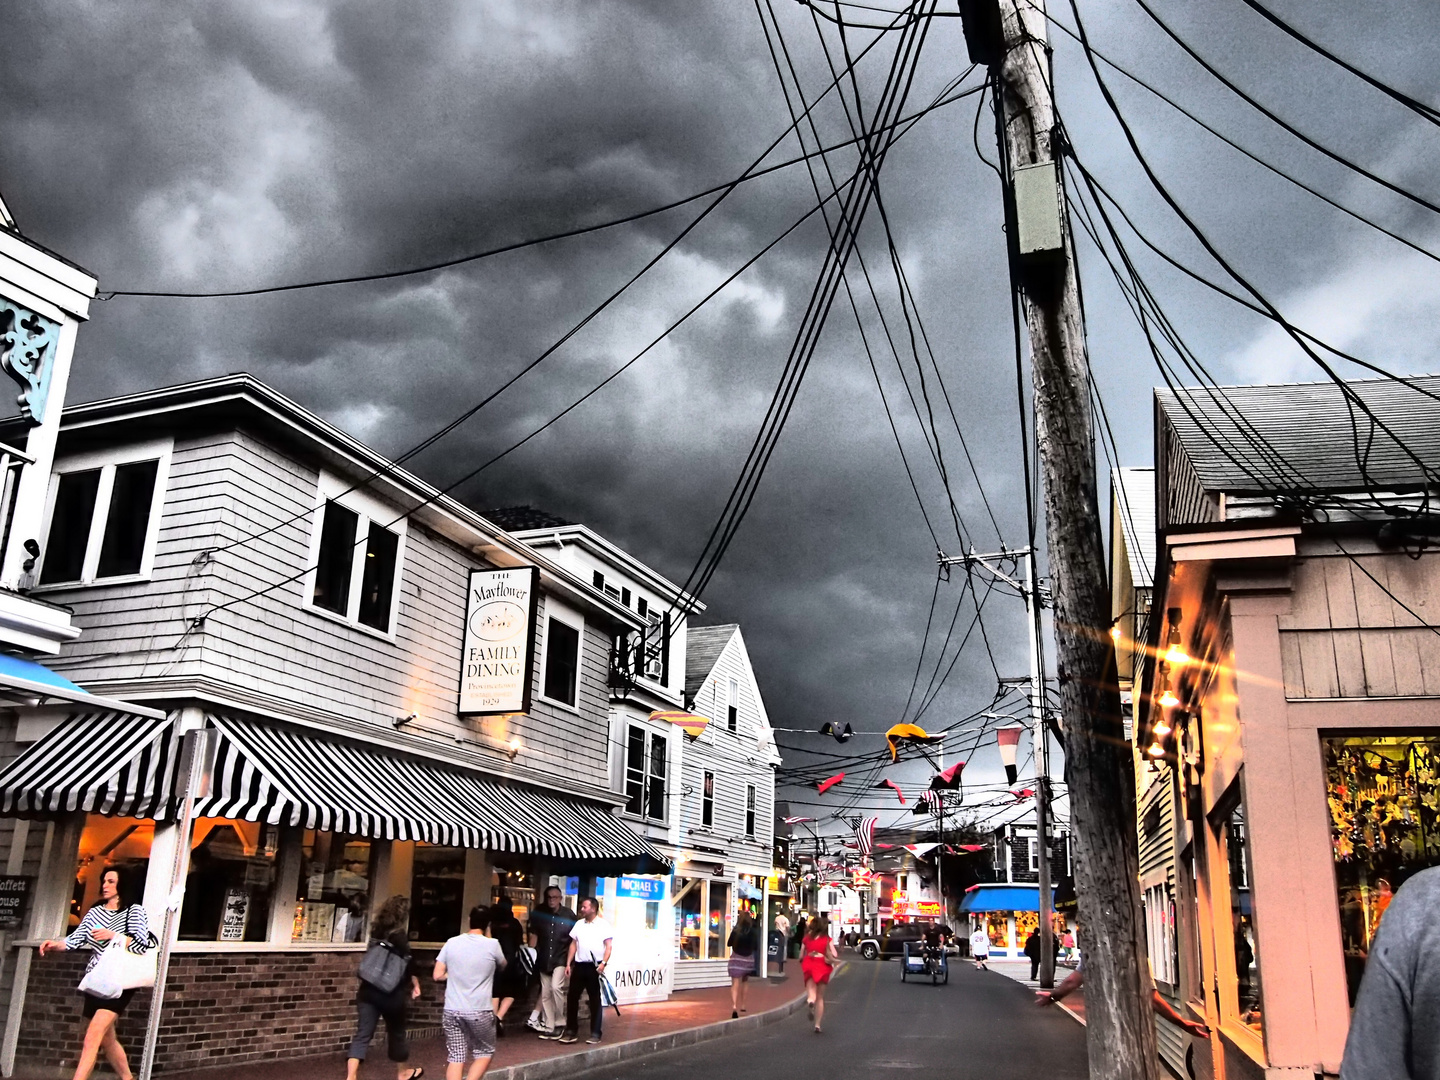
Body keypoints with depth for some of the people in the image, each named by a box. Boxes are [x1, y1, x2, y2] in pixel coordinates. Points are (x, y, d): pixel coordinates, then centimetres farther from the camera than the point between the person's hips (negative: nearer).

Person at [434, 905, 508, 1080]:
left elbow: (438, 975, 2)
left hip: (451, 1010, 2)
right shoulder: (492, 944, -4)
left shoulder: (451, 942, 2)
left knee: (455, 1057, 7)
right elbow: (502, 967, 16)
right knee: (485, 1052, 15)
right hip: (480, 1012, -2)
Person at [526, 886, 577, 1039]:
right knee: (545, 993, 5)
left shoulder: (569, 915, -5)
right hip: (544, 959, 4)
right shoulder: (540, 914, 3)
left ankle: (560, 1024, -7)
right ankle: (549, 1026, 15)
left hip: (561, 958, -4)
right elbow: (534, 935, 9)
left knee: (556, 986, -20)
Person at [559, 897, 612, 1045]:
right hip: (579, 965, 5)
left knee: (595, 1000, 2)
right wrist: (568, 964, 8)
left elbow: (608, 946, -8)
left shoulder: (603, 925, -4)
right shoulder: (579, 924, 12)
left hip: (595, 967, -5)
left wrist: (603, 963, -20)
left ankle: (595, 1033, 8)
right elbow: (573, 944, 15)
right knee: (572, 998, 5)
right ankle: (570, 1031, 14)